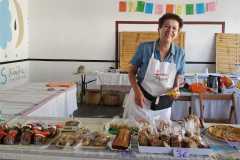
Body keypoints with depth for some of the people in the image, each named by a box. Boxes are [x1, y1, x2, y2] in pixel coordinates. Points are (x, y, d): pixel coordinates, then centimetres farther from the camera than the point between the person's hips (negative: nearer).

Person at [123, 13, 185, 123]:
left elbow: (178, 77, 7)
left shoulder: (180, 53, -5)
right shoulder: (144, 48, -11)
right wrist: (137, 91, -15)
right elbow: (132, 71, -2)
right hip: (140, 99, -2)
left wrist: (176, 89, -14)